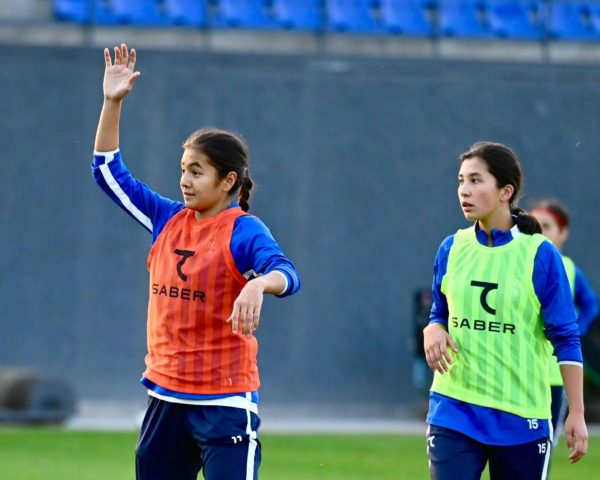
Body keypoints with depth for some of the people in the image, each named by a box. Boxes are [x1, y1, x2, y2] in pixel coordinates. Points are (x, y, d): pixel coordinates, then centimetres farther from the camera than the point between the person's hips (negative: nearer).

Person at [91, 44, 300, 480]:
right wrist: (113, 103, 7)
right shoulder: (168, 219, 9)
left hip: (226, 402, -7)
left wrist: (258, 284, -50)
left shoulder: (244, 231, -10)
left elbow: (288, 275, -27)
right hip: (166, 398, 7)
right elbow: (109, 171, 16)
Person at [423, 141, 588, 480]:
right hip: (454, 411, 2)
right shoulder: (451, 249, 5)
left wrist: (576, 414, -7)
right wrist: (433, 331, -8)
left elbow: (566, 338, -4)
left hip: (521, 416, -2)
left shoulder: (540, 255, -5)